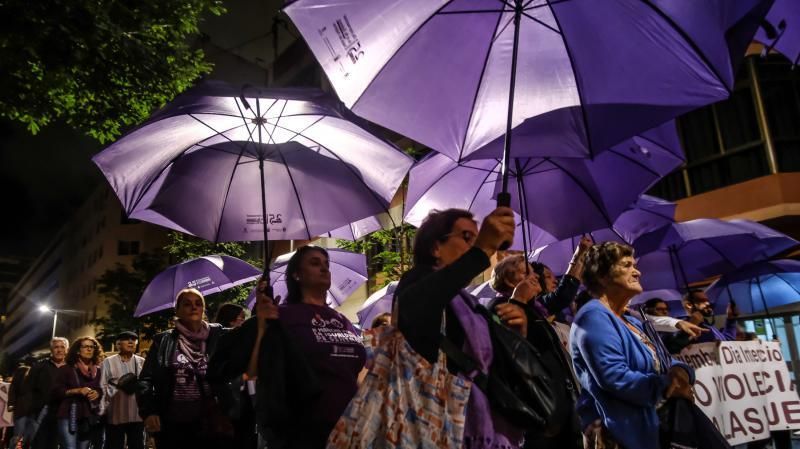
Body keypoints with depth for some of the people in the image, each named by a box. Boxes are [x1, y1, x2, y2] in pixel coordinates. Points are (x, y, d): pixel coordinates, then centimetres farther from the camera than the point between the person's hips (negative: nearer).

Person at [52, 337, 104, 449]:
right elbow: (56, 391, -3)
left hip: (89, 417, 4)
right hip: (69, 415, -4)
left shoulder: (97, 371, 14)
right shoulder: (66, 369, 4)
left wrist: (97, 393, -3)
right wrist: (78, 391, -15)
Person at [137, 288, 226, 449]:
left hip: (210, 425, 0)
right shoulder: (163, 341, 5)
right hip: (172, 426, 0)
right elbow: (146, 378, 4)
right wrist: (148, 411, -9)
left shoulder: (218, 336, 5)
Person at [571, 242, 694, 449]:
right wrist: (667, 386, -18)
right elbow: (614, 378, -26)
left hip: (647, 429, 10)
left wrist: (680, 371, -10)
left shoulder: (633, 322, 17)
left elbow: (663, 362, 13)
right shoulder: (594, 316, -15)